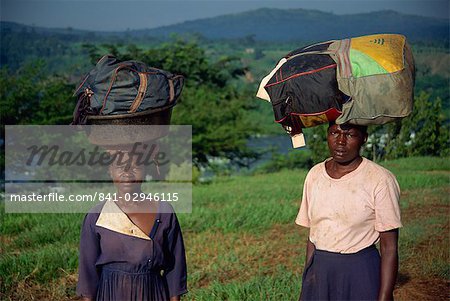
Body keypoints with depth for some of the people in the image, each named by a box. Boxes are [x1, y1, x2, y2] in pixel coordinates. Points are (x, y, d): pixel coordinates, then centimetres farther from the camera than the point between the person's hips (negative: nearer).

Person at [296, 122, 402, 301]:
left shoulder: (380, 180, -11)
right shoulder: (315, 174, 4)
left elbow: (389, 247, -11)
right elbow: (313, 235, 10)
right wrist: (306, 285, 9)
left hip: (361, 272, -4)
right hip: (319, 271, 4)